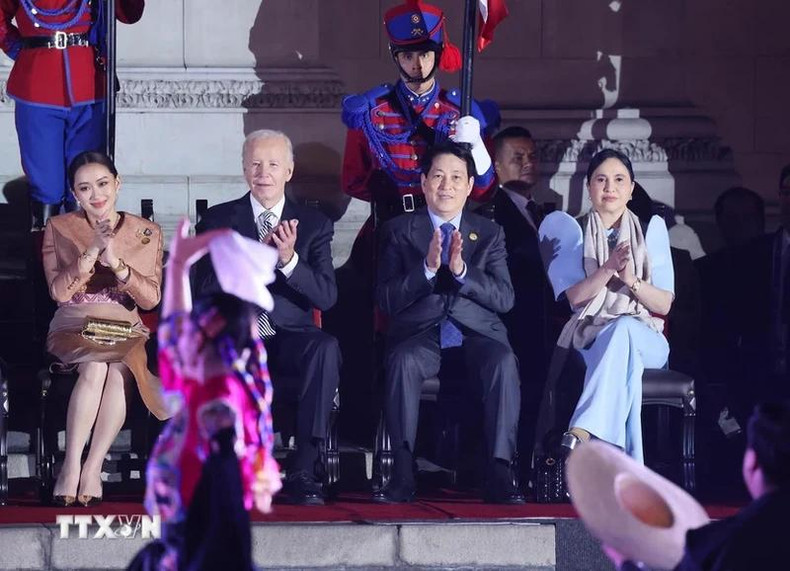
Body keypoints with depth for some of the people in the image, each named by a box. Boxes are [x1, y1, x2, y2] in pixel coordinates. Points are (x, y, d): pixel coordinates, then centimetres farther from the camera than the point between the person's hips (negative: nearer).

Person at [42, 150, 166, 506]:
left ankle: (92, 470, -30)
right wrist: (92, 251, -17)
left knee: (118, 371, -35)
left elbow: (150, 298, -1)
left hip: (126, 330, 1)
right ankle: (71, 467, -33)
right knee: (96, 367, -35)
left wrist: (116, 262, -16)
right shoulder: (59, 229, 7)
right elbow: (59, 292, -4)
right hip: (74, 328, -1)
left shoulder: (146, 233, 8)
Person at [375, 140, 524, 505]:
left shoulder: (490, 234, 15)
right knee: (403, 361, -35)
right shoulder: (399, 231, 11)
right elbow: (387, 300, 1)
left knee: (503, 361, -33)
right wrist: (427, 268, -14)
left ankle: (499, 474, -34)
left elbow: (504, 299, 3)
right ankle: (402, 474, -33)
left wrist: (462, 270, -13)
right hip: (421, 335, -1)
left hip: (477, 334, 1)